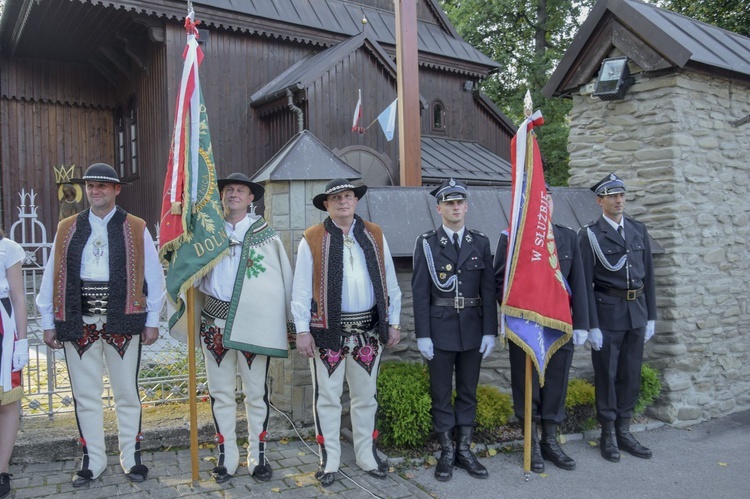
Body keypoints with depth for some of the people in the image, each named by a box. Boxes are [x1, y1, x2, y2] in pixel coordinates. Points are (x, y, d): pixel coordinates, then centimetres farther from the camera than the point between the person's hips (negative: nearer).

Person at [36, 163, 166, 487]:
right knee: (85, 395, 8)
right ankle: (92, 461, 21)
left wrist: (152, 321, -1)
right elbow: (51, 277, 8)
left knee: (127, 393, 7)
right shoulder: (66, 229, 8)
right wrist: (48, 322, 5)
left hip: (122, 321, -2)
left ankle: (131, 458, 21)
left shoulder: (136, 229, 2)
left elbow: (153, 277, 2)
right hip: (78, 322, 2)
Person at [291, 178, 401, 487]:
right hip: (329, 330, -3)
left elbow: (390, 283, 9)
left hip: (368, 329, 3)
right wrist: (302, 330, -7)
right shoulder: (312, 240, -2)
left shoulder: (375, 236, 7)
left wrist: (394, 323, 6)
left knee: (366, 396, 14)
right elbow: (301, 290, -3)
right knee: (327, 397, 6)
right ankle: (329, 460, 20)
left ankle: (367, 456, 29)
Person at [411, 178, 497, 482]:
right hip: (440, 328, -2)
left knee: (468, 392, 11)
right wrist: (422, 335, -10)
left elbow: (488, 290, 3)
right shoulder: (427, 243, -3)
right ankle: (446, 453, 18)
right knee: (441, 394, 6)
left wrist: (490, 331, -3)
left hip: (473, 328, 2)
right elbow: (420, 292, -5)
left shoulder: (481, 243, 4)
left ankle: (464, 451, 22)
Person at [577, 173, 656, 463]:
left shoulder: (639, 231, 9)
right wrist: (592, 325, -11)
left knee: (631, 374, 11)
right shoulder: (590, 235, -6)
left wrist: (650, 316, 8)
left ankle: (624, 431, 24)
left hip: (636, 313, 5)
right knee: (606, 374, 4)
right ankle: (608, 435, 18)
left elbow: (648, 275, 12)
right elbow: (585, 283, -8)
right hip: (608, 313, -5)